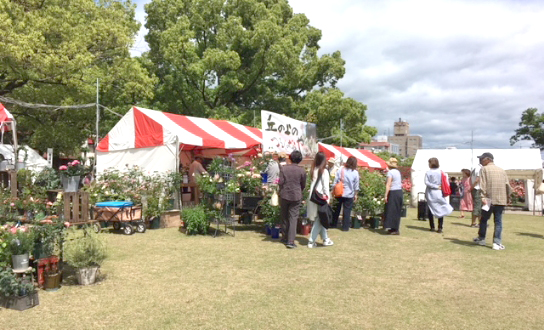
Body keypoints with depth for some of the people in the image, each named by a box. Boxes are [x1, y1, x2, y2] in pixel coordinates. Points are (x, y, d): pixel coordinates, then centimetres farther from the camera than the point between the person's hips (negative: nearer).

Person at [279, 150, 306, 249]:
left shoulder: (284, 168, -5)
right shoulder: (302, 171, -5)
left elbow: (280, 182, -5)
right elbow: (303, 185, 3)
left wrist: (281, 192, 12)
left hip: (284, 195, 1)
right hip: (296, 197, -1)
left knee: (284, 217, 15)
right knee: (293, 218, 1)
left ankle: (285, 238, 27)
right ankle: (290, 241, -4)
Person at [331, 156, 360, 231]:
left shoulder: (340, 170, -4)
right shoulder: (355, 173, -7)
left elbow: (335, 182, -3)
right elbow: (356, 186, -2)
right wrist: (355, 195, 10)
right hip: (349, 195, -2)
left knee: (336, 209, 15)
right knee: (347, 211, 6)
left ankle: (333, 224, 26)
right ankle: (345, 227, 10)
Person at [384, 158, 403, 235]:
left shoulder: (390, 172, -11)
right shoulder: (398, 172, 13)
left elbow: (388, 185, -17)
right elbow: (401, 184, 16)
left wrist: (386, 195, -18)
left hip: (393, 193, -8)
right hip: (400, 192, 8)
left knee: (392, 211, -2)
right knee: (397, 211, 13)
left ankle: (395, 229, -2)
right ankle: (395, 228, 19)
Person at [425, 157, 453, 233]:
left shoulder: (428, 172, -6)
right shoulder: (441, 172, -1)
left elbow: (426, 182, -15)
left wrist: (435, 186, -10)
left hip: (430, 194, -1)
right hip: (439, 193, 1)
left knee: (430, 210, 10)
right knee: (441, 210, 6)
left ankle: (432, 227, 11)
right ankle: (440, 228, 0)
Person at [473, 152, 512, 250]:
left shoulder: (484, 169, -1)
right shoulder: (501, 170, 13)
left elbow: (483, 184, -12)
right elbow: (507, 185, 9)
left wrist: (483, 197, -16)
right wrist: (508, 197, 16)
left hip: (489, 199, -3)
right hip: (501, 200, 3)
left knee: (484, 219, 12)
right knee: (498, 221, 6)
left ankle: (481, 239, 23)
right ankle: (497, 243, 2)